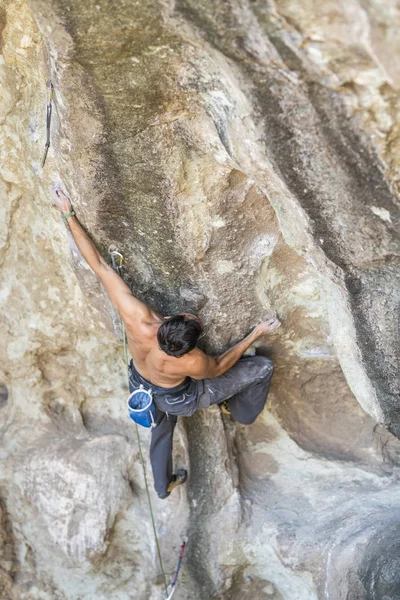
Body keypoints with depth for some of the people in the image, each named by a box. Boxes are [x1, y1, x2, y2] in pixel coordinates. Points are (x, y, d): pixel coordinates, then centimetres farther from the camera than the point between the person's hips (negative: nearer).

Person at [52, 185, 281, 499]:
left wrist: (69, 214, -29)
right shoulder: (192, 363, -44)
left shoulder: (136, 317, -42)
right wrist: (257, 332, -13)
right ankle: (239, 411, 37)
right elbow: (218, 366, -17)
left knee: (162, 432, 37)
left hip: (143, 386, 4)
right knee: (263, 366, 3)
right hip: (180, 400, -4)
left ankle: (164, 485, 64)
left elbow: (99, 264, -37)